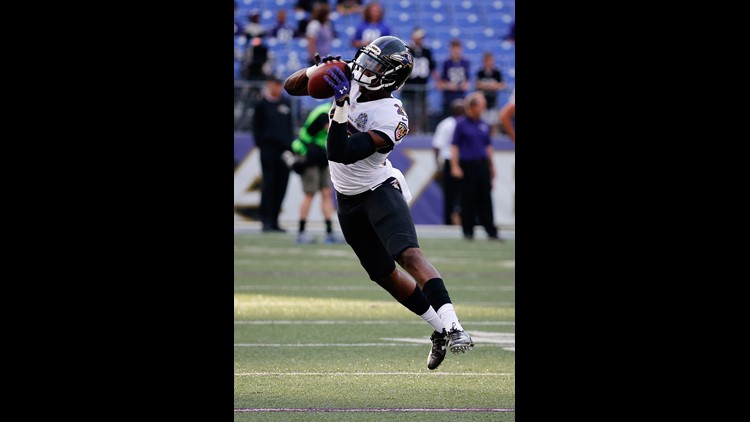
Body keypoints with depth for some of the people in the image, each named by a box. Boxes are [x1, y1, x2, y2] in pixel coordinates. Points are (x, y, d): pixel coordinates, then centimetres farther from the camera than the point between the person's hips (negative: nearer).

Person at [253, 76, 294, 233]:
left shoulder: (286, 103, 14)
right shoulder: (262, 105, 0)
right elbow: (256, 128, 1)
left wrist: (291, 145, 13)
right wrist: (261, 144, -8)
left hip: (284, 150, 5)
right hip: (269, 151, -5)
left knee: (281, 187, 4)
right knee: (269, 186, -8)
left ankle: (274, 221, 10)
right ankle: (266, 221, -7)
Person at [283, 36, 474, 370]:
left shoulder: (391, 120, -25)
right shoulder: (349, 80, -7)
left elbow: (342, 154, -34)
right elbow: (291, 87, 1)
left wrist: (342, 106, -41)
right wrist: (318, 69, -19)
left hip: (379, 190, -7)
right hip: (349, 201, 7)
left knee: (409, 255, -28)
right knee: (385, 275, 10)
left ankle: (453, 328, -37)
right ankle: (440, 329, 22)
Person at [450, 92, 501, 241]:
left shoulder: (484, 125, 12)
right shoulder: (461, 124, -2)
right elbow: (455, 146, -3)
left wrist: (491, 166, 17)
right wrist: (455, 166, -9)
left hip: (482, 164, 4)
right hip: (467, 165, -4)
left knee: (485, 197, 1)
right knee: (468, 198, 1)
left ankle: (491, 232, 0)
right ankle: (468, 231, 9)